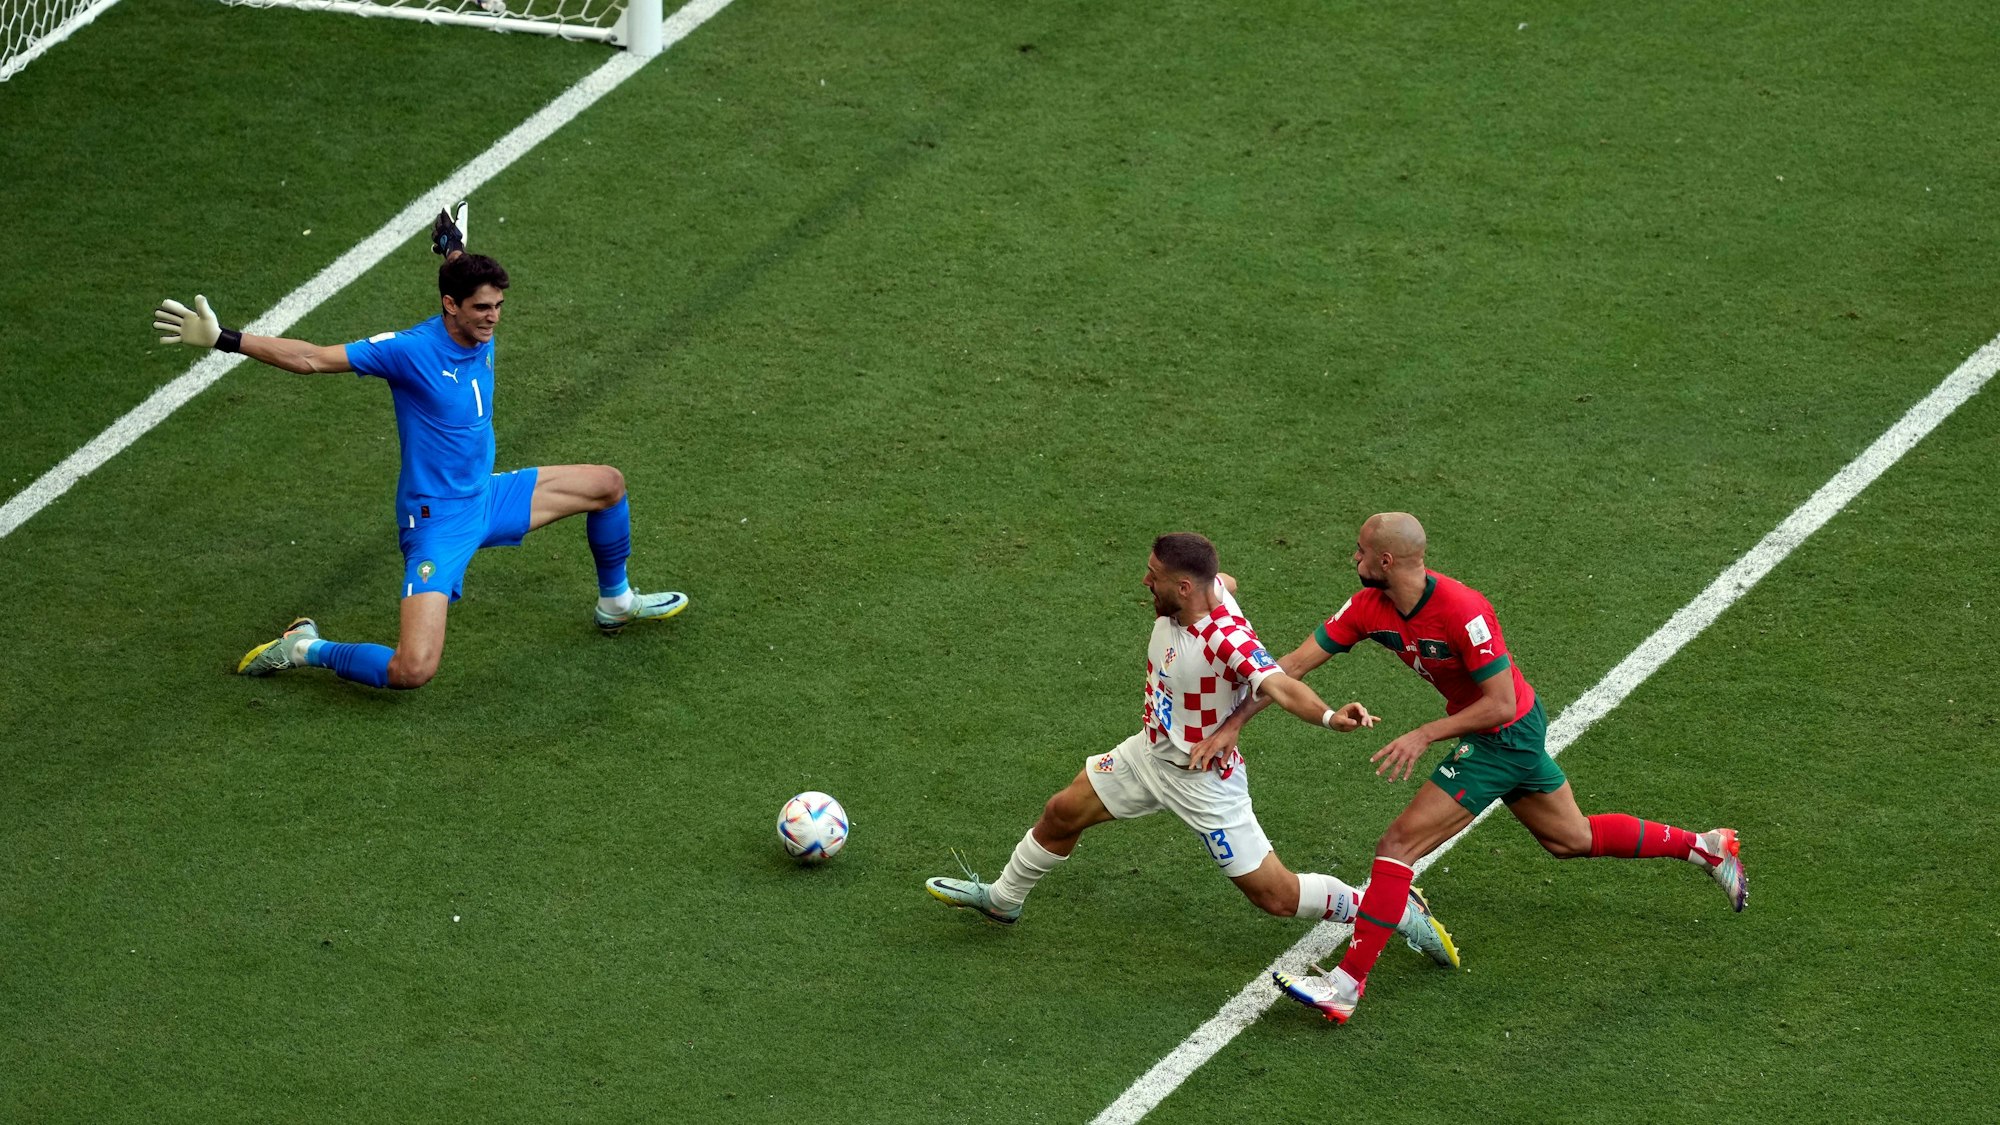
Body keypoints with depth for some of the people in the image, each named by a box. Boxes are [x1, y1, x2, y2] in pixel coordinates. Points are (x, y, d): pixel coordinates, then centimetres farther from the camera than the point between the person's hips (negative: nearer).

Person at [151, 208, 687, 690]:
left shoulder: (480, 333, -3)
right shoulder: (411, 350, -24)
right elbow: (311, 357, -27)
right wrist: (223, 339, -32)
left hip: (486, 497, 8)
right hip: (438, 521, -8)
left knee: (607, 484, 19)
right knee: (413, 671, -24)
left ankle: (616, 602, 44)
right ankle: (304, 648, 1)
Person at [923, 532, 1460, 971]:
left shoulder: (1229, 640, -36)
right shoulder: (1203, 589, -13)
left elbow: (1280, 685, -53)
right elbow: (1224, 582, 11)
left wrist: (1327, 715, -71)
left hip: (1204, 778, -8)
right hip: (1150, 752, 8)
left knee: (1275, 896, -4)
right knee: (1062, 814, 18)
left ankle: (1397, 909, 13)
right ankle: (1002, 899, 46)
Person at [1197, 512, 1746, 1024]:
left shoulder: (1462, 611, -31)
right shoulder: (1370, 607, -9)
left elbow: (1500, 703, -27)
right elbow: (1295, 664, -8)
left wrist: (1424, 736, -30)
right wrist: (1232, 725, -13)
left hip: (1506, 737, -9)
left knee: (1400, 844, -14)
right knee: (1571, 838, 25)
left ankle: (1347, 986, -14)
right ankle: (1706, 847, 38)